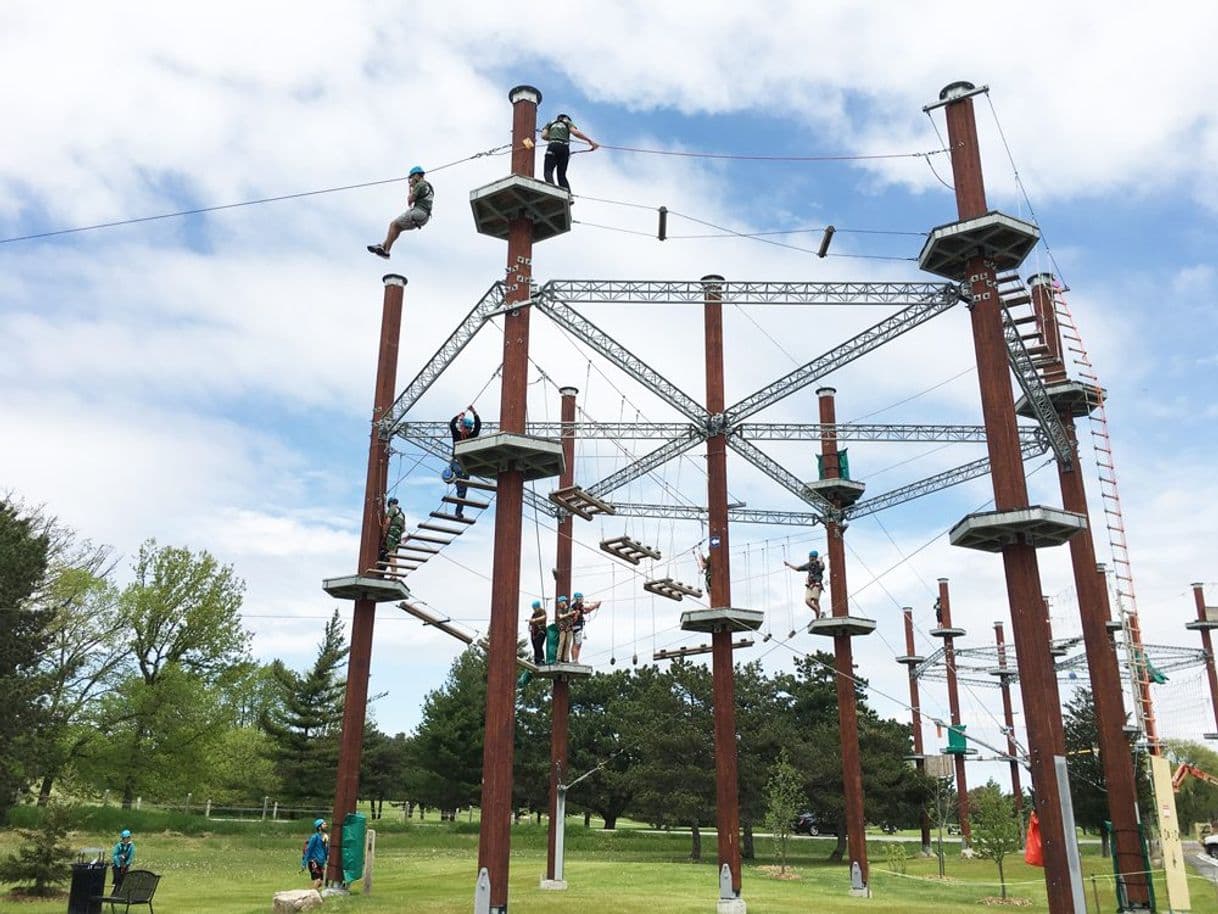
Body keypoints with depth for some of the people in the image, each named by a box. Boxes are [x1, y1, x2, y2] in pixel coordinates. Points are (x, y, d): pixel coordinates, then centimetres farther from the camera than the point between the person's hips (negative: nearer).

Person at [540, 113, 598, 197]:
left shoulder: (550, 124, 27)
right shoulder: (568, 123, 24)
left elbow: (543, 135, 12)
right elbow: (575, 132, 4)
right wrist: (590, 140, 3)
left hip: (553, 147, -1)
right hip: (565, 148, 2)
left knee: (548, 172, -10)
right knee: (562, 175, 7)